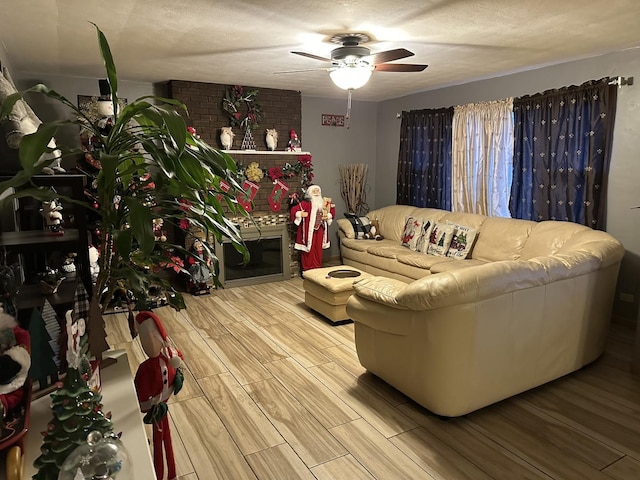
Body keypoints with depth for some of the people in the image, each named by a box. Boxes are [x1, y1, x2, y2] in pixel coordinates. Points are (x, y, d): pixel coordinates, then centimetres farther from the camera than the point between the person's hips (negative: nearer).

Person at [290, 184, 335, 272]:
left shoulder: (324, 203, 9)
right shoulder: (305, 203, -8)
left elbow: (332, 211, 20)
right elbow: (293, 210, -10)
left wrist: (328, 216, 2)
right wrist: (300, 214, -25)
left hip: (319, 230, 5)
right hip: (308, 230, -5)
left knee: (318, 250, 10)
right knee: (308, 251, -2)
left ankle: (317, 269, 22)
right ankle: (307, 270, 8)